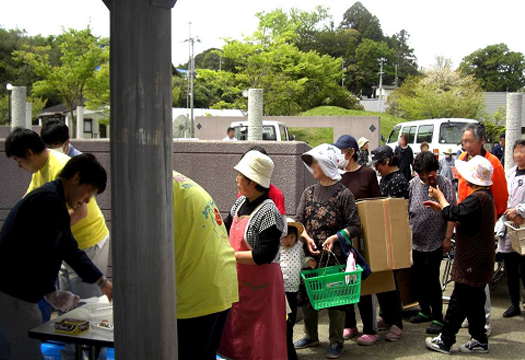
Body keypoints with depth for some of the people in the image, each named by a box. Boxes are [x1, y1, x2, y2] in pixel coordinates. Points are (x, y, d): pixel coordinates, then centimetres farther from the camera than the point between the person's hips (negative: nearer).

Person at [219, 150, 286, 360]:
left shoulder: (268, 212, -19)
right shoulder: (240, 203, 7)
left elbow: (265, 255, -23)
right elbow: (226, 230, 21)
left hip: (260, 285, -8)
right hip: (239, 281, 8)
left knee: (260, 343, 3)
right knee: (236, 336, 16)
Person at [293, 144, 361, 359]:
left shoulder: (344, 194, -6)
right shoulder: (309, 192, 8)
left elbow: (355, 226, -6)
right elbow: (298, 220, 5)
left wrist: (334, 237, -19)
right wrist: (307, 238, -13)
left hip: (335, 256, -5)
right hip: (310, 255, 5)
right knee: (306, 295, 12)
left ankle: (336, 341, 20)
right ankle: (311, 336, 31)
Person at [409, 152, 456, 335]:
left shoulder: (445, 184, -7)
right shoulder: (413, 184, 5)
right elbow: (407, 210, 13)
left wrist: (447, 238, -11)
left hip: (435, 242, -5)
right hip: (416, 241, 5)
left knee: (431, 278, -4)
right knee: (417, 277, 12)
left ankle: (437, 318, 8)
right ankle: (425, 311, 31)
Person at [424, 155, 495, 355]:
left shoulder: (478, 198, -23)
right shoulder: (484, 195, 10)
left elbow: (453, 213, -21)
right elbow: (462, 216, 18)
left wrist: (440, 196, -5)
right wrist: (441, 206, 13)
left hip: (472, 261, -10)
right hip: (477, 258, 10)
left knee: (459, 301, -1)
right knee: (474, 299, 17)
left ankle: (445, 341, 9)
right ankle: (479, 340, 25)